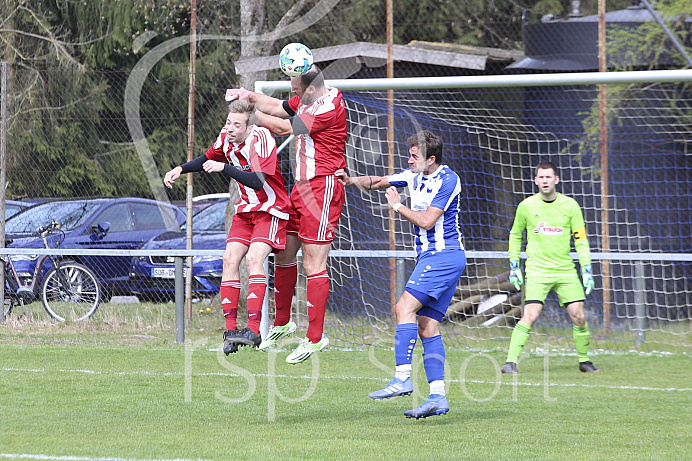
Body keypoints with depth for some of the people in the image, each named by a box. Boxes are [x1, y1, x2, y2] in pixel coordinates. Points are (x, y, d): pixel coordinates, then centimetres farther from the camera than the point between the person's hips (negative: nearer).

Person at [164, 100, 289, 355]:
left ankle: (253, 329, -29)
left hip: (271, 209, -7)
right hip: (245, 209, 7)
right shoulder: (226, 137, -3)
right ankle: (230, 329, -8)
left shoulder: (261, 140, -25)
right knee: (230, 258, -9)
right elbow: (208, 159, 19)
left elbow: (258, 182, -36)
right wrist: (181, 169, 5)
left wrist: (224, 167, -38)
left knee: (254, 258, -24)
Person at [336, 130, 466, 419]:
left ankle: (402, 379, -26)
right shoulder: (415, 175, 14)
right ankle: (437, 397, -3)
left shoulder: (448, 180, -12)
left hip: (443, 255, -9)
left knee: (405, 307, -20)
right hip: (430, 257, 9)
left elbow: (426, 221, -17)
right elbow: (379, 182, 24)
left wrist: (397, 206, -5)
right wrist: (351, 180, 6)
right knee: (427, 327, 2)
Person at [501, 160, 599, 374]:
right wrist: (514, 266, 10)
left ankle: (584, 360, 19)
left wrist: (587, 270, 0)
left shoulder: (570, 205, 2)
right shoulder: (526, 206, 1)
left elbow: (581, 239, 6)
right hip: (537, 269, -2)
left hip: (565, 269, 2)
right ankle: (511, 362, -16)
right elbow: (515, 235, 15)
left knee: (579, 316, -1)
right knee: (530, 315, -18)